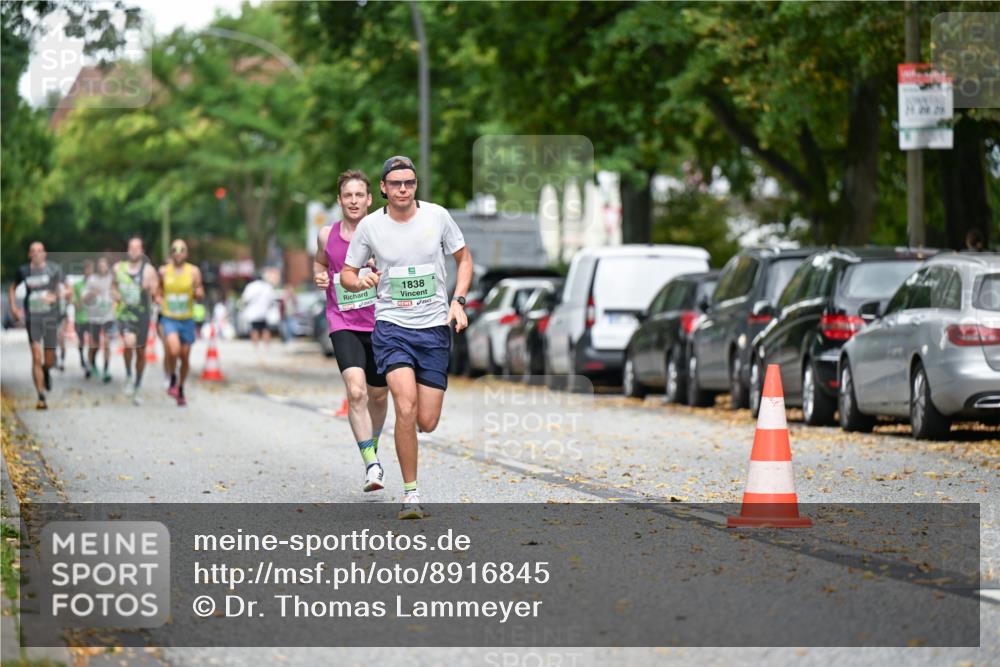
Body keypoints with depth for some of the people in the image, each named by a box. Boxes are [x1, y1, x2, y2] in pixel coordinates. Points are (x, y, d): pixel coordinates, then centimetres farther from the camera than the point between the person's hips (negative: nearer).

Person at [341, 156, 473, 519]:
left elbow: (464, 258, 13)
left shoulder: (437, 216, 0)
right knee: (406, 407, -22)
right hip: (391, 326, -1)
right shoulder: (370, 225, -2)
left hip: (435, 328, 1)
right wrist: (359, 281, -15)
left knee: (427, 422, -2)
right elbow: (346, 273, 9)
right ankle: (411, 493, -10)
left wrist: (458, 301, 0)